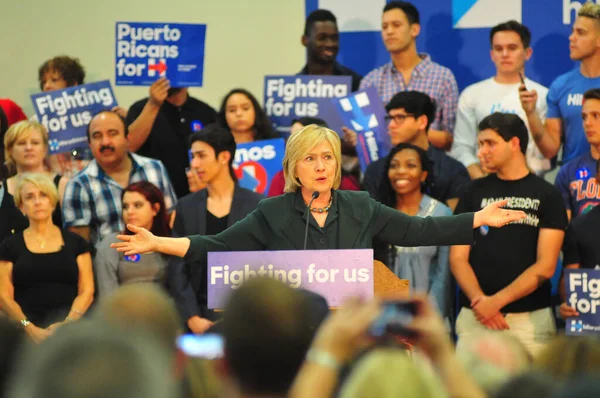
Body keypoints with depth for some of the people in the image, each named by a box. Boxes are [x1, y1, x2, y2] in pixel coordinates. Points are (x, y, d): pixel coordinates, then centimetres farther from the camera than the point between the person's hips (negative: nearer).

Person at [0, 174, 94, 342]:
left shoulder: (76, 243, 15)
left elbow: (87, 291, 8)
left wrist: (67, 323, -11)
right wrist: (30, 328, -11)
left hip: (70, 327, 0)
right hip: (26, 331, 0)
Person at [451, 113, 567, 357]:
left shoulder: (546, 195, 4)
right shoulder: (475, 192, 12)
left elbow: (546, 266, -2)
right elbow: (458, 257, 7)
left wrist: (497, 300, -12)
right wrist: (479, 300, -11)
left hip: (531, 318, -2)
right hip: (475, 317, 2)